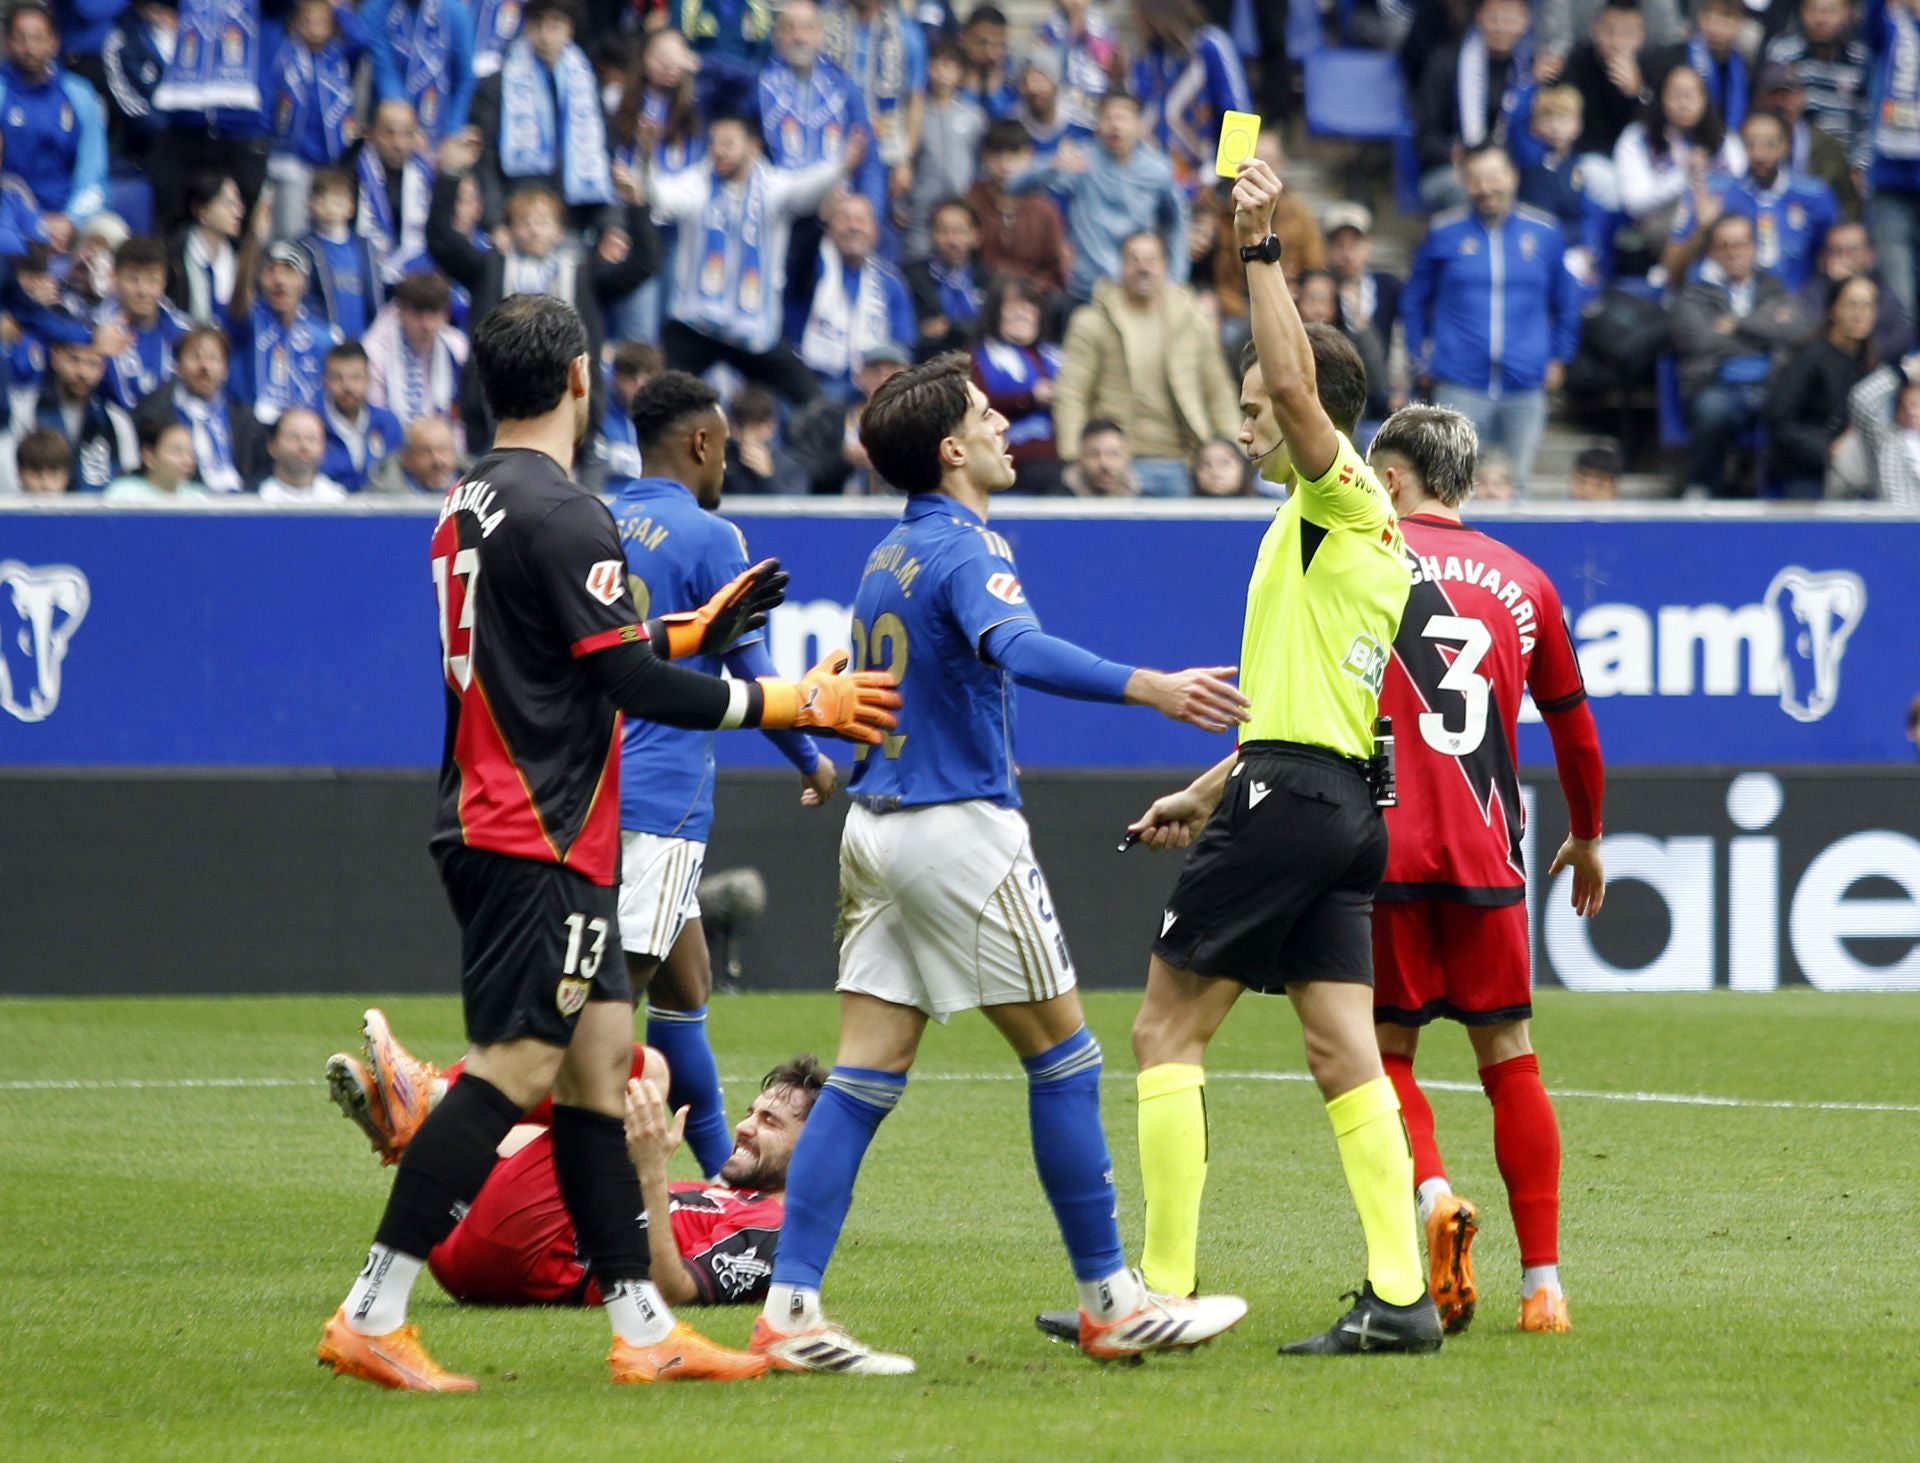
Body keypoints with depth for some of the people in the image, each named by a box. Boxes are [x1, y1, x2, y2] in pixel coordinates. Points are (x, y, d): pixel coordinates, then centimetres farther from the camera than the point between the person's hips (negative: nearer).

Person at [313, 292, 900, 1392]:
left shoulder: (471, 505, 14)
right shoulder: (561, 515, -16)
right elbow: (636, 685, -18)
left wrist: (690, 632, 28)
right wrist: (798, 704, -11)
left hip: (499, 830, 10)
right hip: (541, 843, -10)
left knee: (599, 1057, 9)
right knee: (516, 1070, -10)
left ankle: (644, 1329, 9)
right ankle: (373, 1318, -12)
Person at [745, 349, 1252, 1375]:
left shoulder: (888, 557, 14)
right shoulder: (964, 548, -13)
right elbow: (1016, 649, -34)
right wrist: (1153, 688, -46)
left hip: (876, 823, 8)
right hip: (958, 828, -8)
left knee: (865, 1075, 3)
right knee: (1063, 1056, 1)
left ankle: (790, 1310, -5)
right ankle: (1111, 1302, 5)